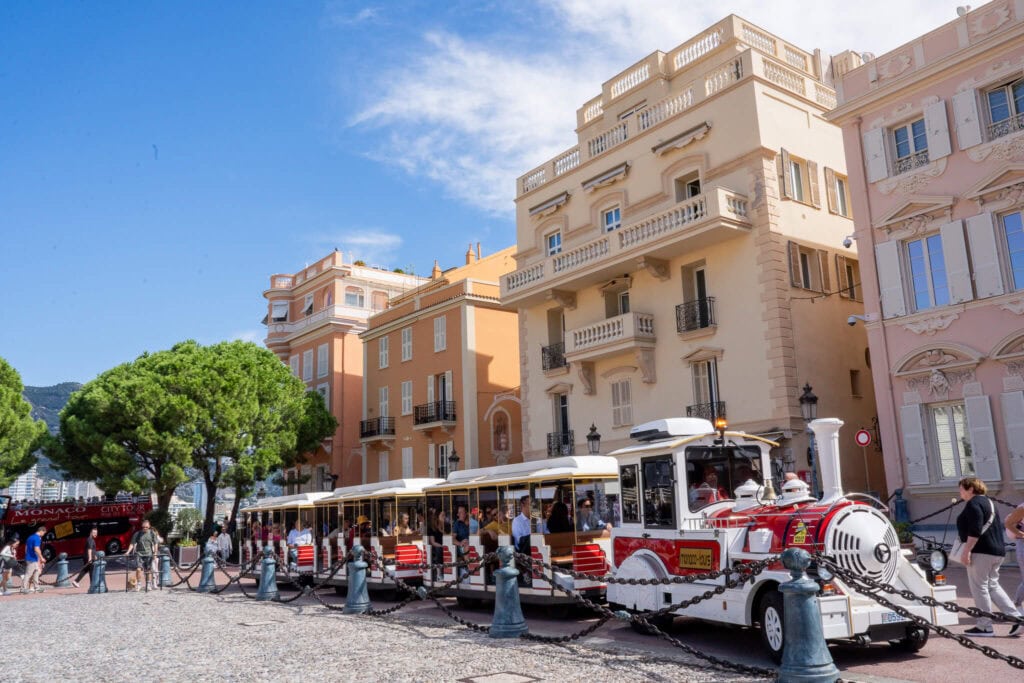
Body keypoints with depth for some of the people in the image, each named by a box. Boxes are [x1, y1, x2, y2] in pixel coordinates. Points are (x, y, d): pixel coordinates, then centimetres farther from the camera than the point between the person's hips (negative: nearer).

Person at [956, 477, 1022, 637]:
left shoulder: (973, 504, -11)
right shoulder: (989, 502, 19)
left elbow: (975, 530, -22)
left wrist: (967, 550, -21)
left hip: (981, 551, -10)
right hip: (997, 551, 10)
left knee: (979, 587, -3)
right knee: (992, 585, 17)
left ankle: (984, 626, 0)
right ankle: (1016, 618, 8)